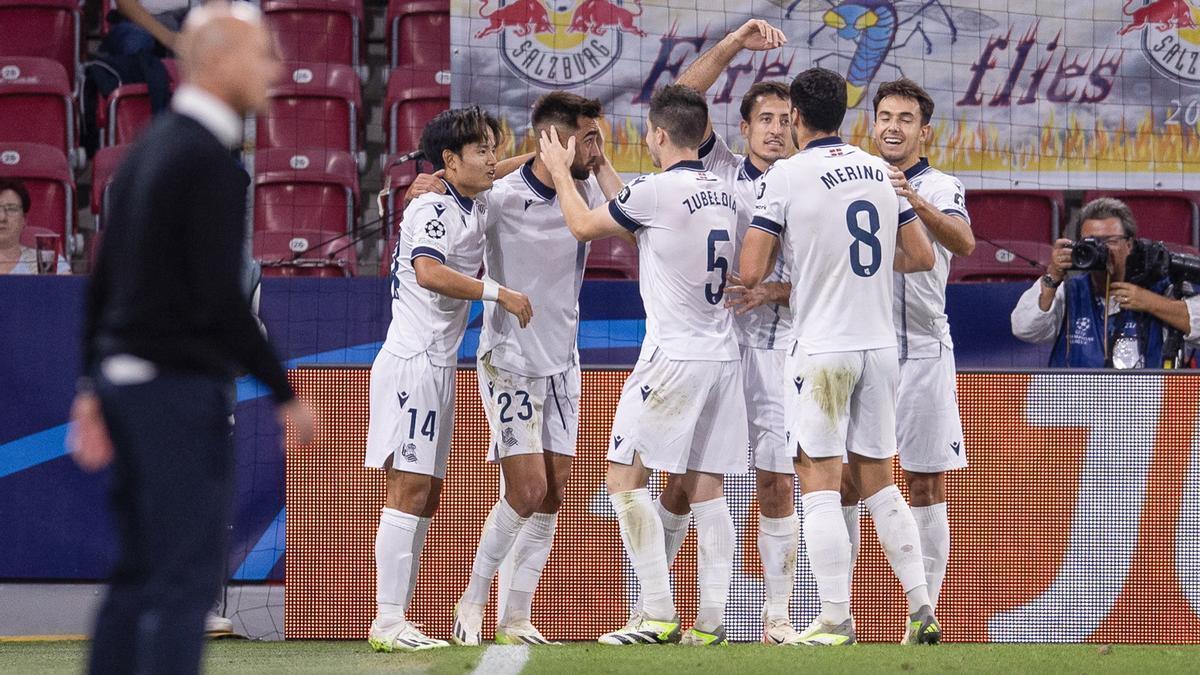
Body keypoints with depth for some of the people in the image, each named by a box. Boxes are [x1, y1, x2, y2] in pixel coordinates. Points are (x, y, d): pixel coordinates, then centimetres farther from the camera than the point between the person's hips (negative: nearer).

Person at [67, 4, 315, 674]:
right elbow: (221, 298, -20)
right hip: (182, 389, -9)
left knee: (139, 574, 12)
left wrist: (93, 388, 19)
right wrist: (286, 393, -14)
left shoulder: (150, 149, 13)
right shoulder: (212, 164, -15)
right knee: (188, 579, -7)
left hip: (126, 380, 9)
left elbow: (103, 275, 16)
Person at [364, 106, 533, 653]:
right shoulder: (431, 209, -12)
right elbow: (428, 272, -30)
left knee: (426, 495, 9)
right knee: (409, 490, -13)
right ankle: (388, 622, -15)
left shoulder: (472, 213, 16)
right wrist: (499, 293, -25)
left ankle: (396, 621, 10)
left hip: (437, 366, 10)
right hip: (412, 364, -10)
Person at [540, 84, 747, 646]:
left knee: (624, 478, -2)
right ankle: (711, 621, 2)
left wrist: (561, 172, 18)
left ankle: (658, 616, -10)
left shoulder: (657, 190, -12)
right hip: (723, 356, 7)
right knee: (705, 489, 7)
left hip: (674, 357, -7)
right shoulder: (726, 194, 10)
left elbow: (584, 225, 2)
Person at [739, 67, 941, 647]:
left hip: (822, 346, -5)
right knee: (877, 482, 13)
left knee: (819, 482, -1)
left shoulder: (786, 176, -9)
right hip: (880, 344, 5)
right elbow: (922, 257, 13)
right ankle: (922, 609, 7)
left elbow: (751, 272, -12)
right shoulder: (880, 171, 8)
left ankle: (836, 620, -6)